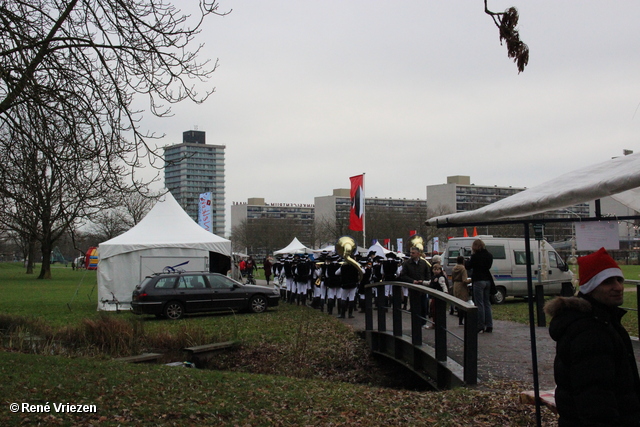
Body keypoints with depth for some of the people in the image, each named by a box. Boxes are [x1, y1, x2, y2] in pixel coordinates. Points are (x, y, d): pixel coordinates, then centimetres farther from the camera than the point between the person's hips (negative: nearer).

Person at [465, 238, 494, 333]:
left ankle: (480, 327, -2)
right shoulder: (489, 255, 7)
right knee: (487, 303, 12)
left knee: (479, 304, -3)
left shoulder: (475, 256, -13)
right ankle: (489, 326, 13)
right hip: (488, 280, 6)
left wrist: (470, 257, 9)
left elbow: (467, 266, -5)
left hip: (478, 281, -6)